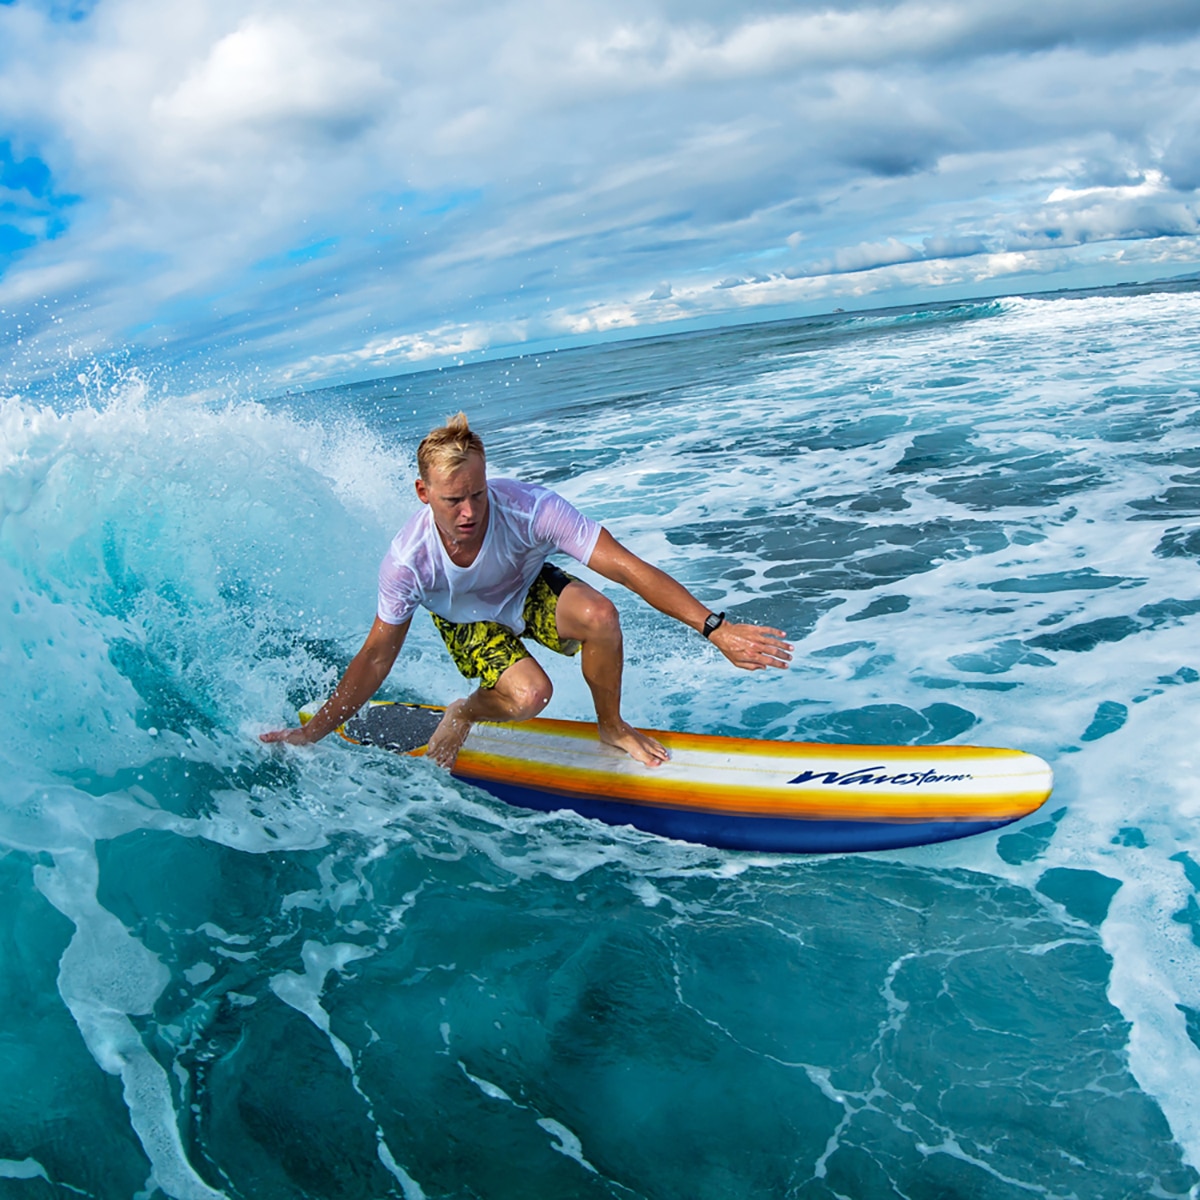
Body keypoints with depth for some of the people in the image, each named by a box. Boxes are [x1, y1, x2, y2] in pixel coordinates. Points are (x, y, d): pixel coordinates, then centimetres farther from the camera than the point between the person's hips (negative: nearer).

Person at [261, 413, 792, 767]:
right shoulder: (407, 562, -32)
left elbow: (627, 567, -39)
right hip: (466, 620, -1)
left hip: (530, 591, 1)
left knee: (599, 615, -31)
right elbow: (377, 656, -17)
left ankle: (612, 725, -3)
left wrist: (715, 628, -44)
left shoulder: (527, 508, -37)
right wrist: (315, 730, -16)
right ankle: (462, 715, 6)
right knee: (528, 695, -30)